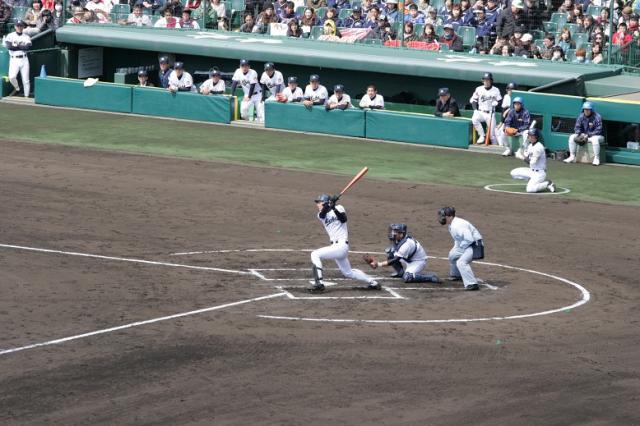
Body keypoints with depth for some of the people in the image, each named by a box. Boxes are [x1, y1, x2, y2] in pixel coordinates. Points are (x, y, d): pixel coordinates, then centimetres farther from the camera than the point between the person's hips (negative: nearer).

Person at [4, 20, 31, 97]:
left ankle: (26, 96, 10)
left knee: (25, 80, 1)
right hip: (14, 59, -2)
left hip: (24, 59, 2)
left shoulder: (26, 37, 6)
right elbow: (9, 46, -15)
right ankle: (17, 89, 8)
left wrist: (16, 46, -11)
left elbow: (28, 47, -11)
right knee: (12, 77, -20)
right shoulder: (10, 36, 1)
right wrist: (22, 47, -10)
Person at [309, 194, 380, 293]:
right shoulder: (321, 215, 14)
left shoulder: (339, 208, 0)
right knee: (348, 272, 17)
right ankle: (373, 283, 28)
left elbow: (343, 219, -18)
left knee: (315, 254, -18)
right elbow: (322, 214, -10)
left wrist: (334, 208, -28)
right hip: (336, 246, 8)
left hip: (341, 245, -8)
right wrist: (329, 205, -27)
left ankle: (319, 283, -22)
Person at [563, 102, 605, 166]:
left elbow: (598, 130, -21)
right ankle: (572, 157, -7)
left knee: (595, 139, -40)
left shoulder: (597, 117, -17)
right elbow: (577, 128, 3)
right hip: (584, 136, 6)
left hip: (597, 136, -6)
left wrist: (588, 135, -26)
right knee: (572, 137, -10)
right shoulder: (581, 117, -1)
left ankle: (596, 159, -31)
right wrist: (581, 134, -19)